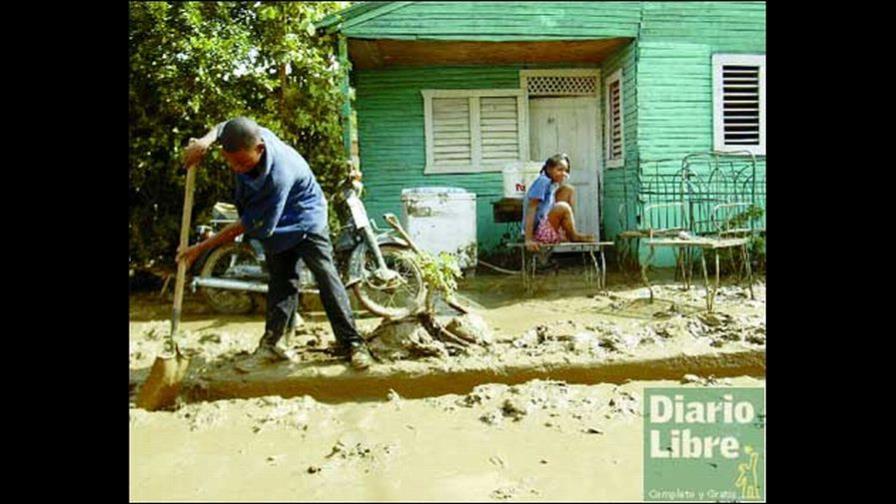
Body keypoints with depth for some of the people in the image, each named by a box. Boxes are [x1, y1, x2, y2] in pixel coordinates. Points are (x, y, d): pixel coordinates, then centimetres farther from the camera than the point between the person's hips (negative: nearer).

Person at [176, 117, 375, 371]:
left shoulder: (278, 174, -41)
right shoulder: (247, 137, -23)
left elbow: (251, 225, -32)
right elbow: (222, 127, 3)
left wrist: (201, 247, -26)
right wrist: (205, 140, -22)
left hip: (305, 218, -6)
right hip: (274, 223, 6)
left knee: (326, 276, -10)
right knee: (281, 281, 6)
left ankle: (353, 343, -5)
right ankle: (270, 345, 9)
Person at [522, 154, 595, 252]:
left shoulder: (553, 184, 11)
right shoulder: (543, 181, -15)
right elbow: (531, 210, -22)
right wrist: (529, 240, -28)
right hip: (538, 233, -9)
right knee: (562, 207, -31)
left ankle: (566, 233, 1)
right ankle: (574, 236, -6)